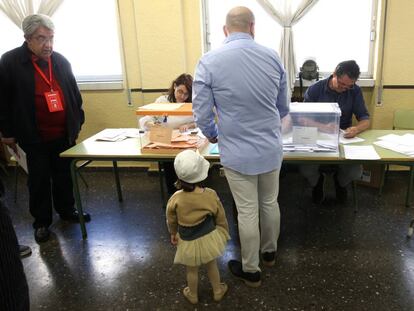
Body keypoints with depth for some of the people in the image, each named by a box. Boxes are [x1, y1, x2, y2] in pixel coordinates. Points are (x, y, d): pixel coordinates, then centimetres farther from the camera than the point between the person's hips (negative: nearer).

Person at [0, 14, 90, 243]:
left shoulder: (61, 61, 5)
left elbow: (74, 93, 12)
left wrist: (78, 121, 12)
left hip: (64, 134, 4)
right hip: (35, 136, -3)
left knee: (64, 175, 15)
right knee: (39, 180, 7)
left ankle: (67, 210, 34)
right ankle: (42, 222, 22)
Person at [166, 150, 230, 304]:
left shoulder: (176, 199, -22)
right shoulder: (210, 195, -19)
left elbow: (171, 221, -4)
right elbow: (220, 218, -5)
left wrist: (173, 234, 16)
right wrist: (224, 233, 13)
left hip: (188, 242, -1)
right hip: (208, 237, 1)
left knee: (192, 270, 22)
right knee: (211, 265, 25)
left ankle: (193, 295, 45)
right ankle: (217, 291, 45)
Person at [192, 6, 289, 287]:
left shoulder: (209, 62, -13)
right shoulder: (273, 57, -3)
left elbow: (202, 113, -10)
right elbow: (284, 108, 7)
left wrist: (213, 135, 12)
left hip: (238, 153, -3)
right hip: (271, 149, 3)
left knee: (247, 212, 10)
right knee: (270, 203, 22)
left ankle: (251, 271, 28)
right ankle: (269, 252, 45)